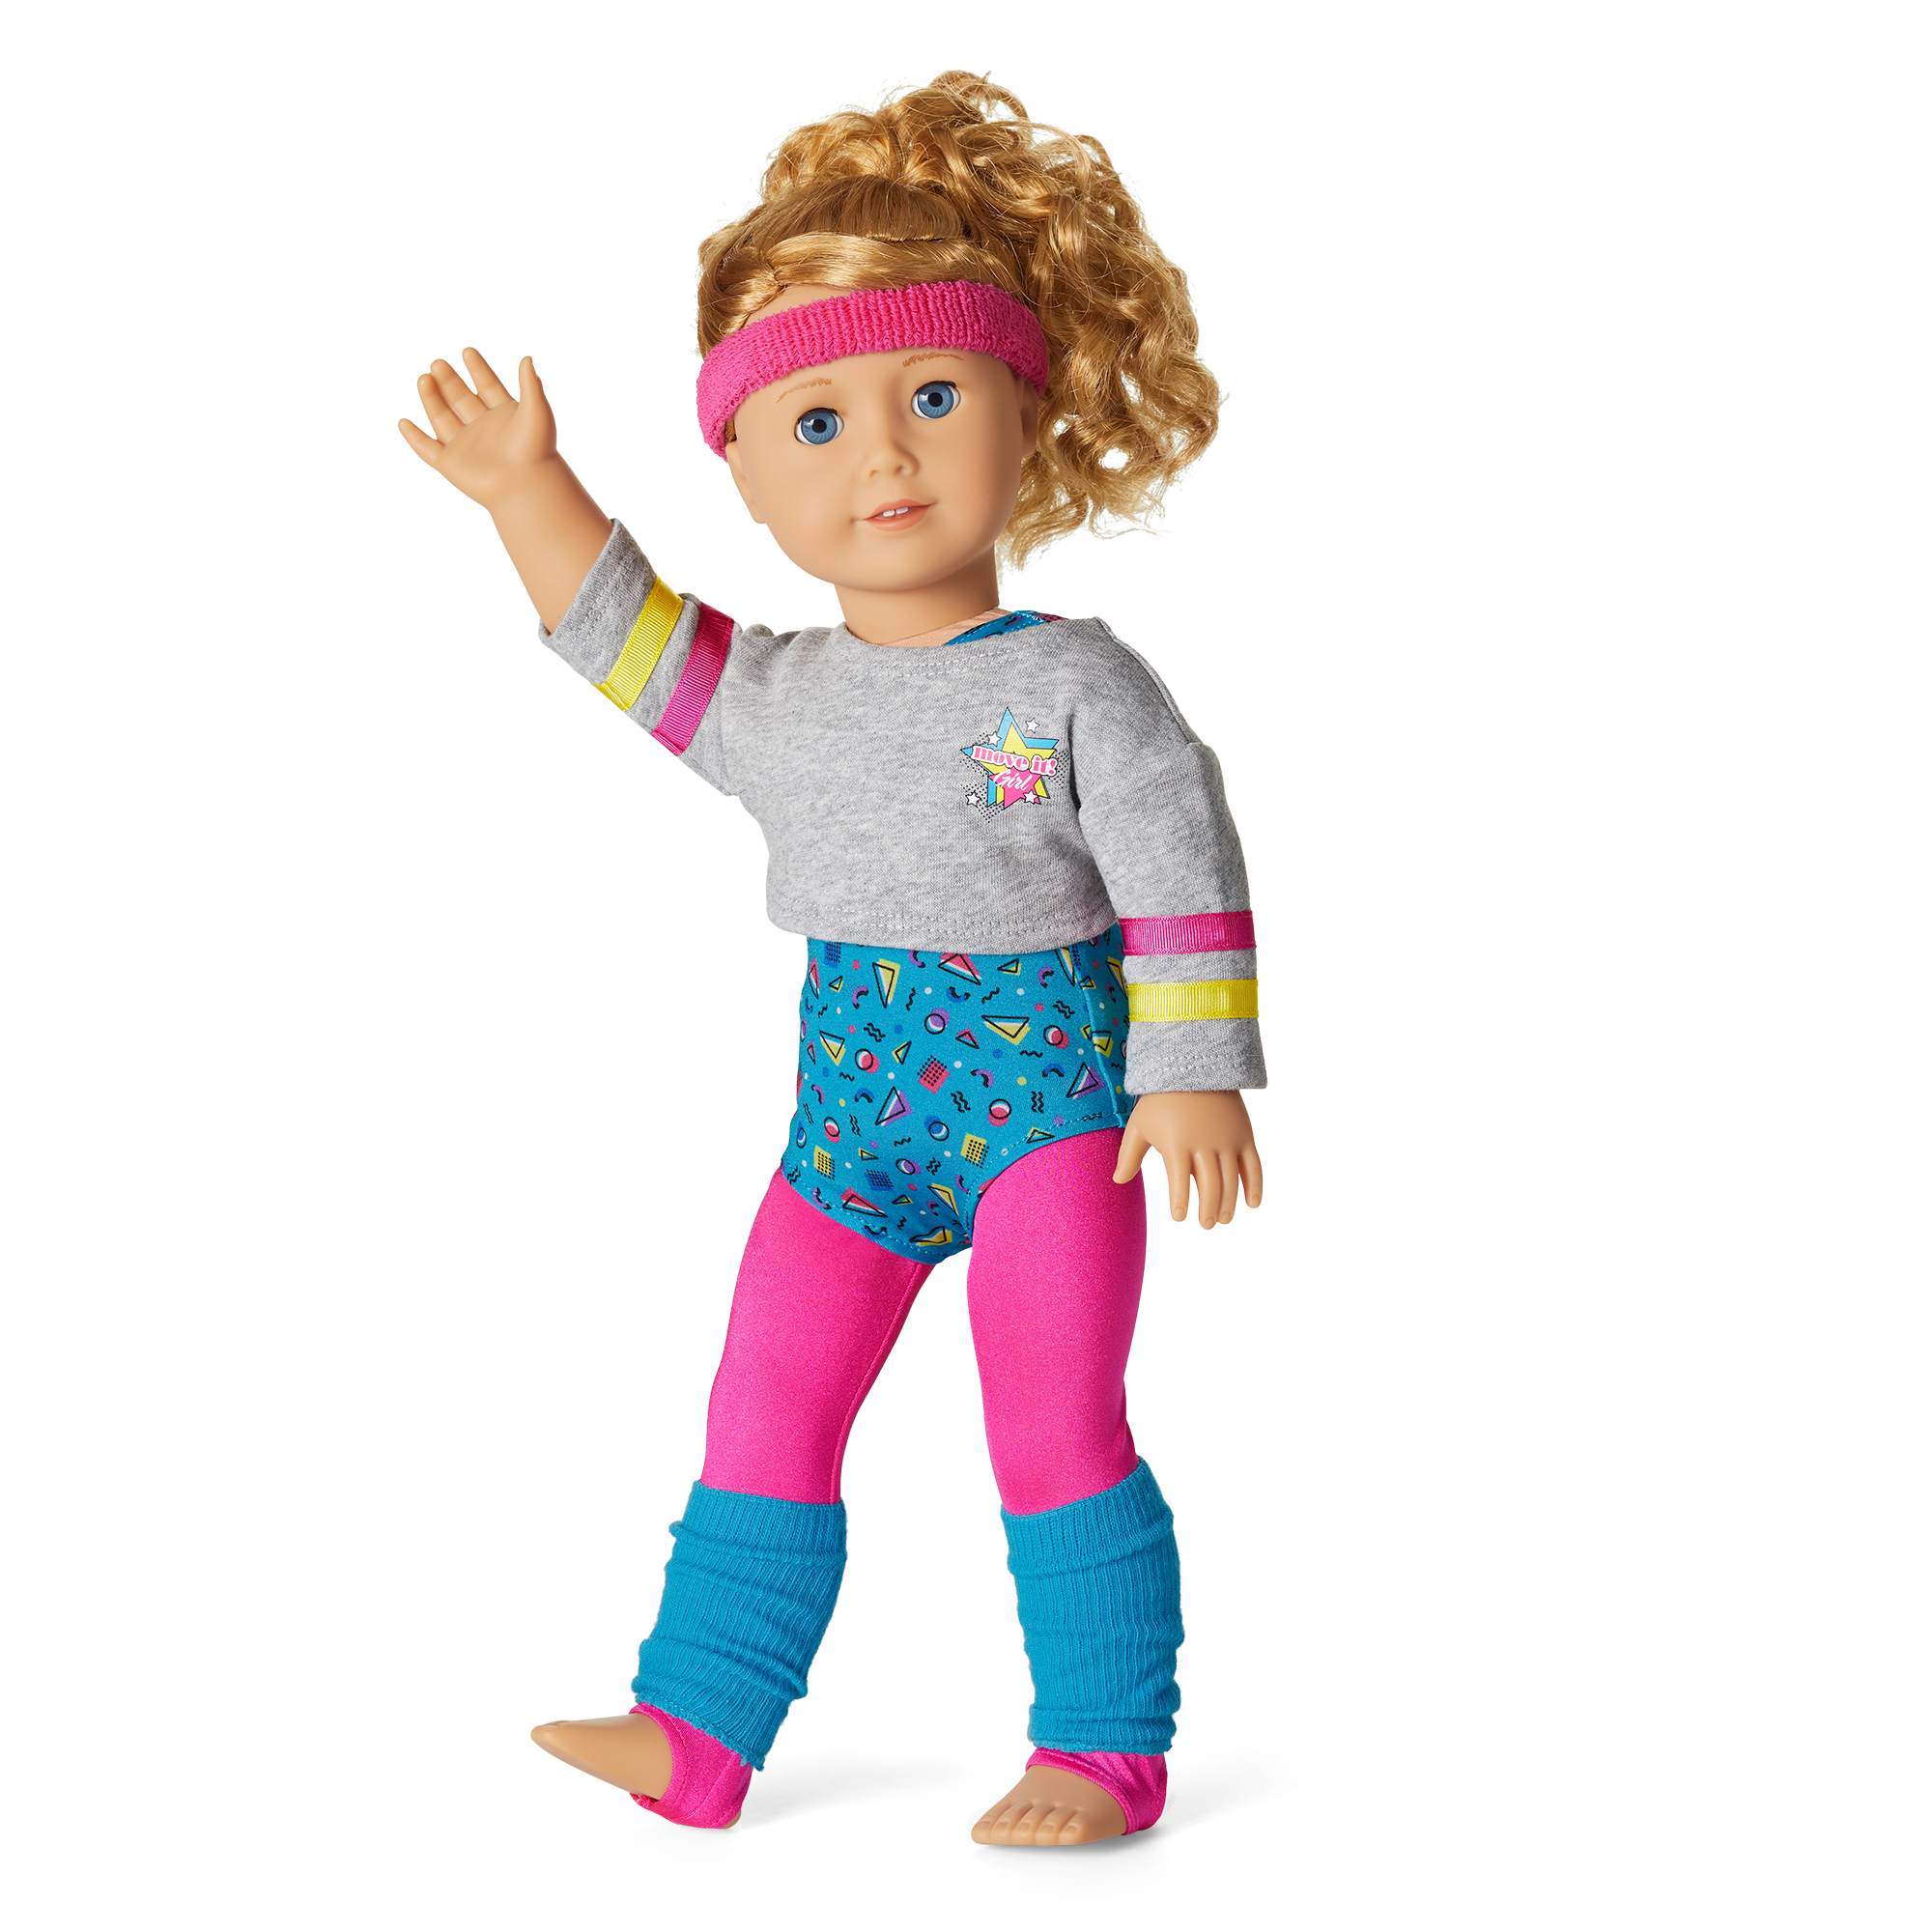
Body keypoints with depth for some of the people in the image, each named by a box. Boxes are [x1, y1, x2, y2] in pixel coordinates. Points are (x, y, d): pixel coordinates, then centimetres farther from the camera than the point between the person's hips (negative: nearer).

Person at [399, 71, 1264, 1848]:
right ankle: (696, 1734, 17)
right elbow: (633, 643, 17)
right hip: (852, 1117, 6)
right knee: (765, 1417, 7)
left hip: (1048, 1098, -5)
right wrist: (529, 492, 10)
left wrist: (1195, 1074, -16)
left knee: (1057, 1433, -6)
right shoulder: (772, 700, 4)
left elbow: (1183, 879, -11)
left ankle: (1106, 1748, 7)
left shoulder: (1077, 684, -11)